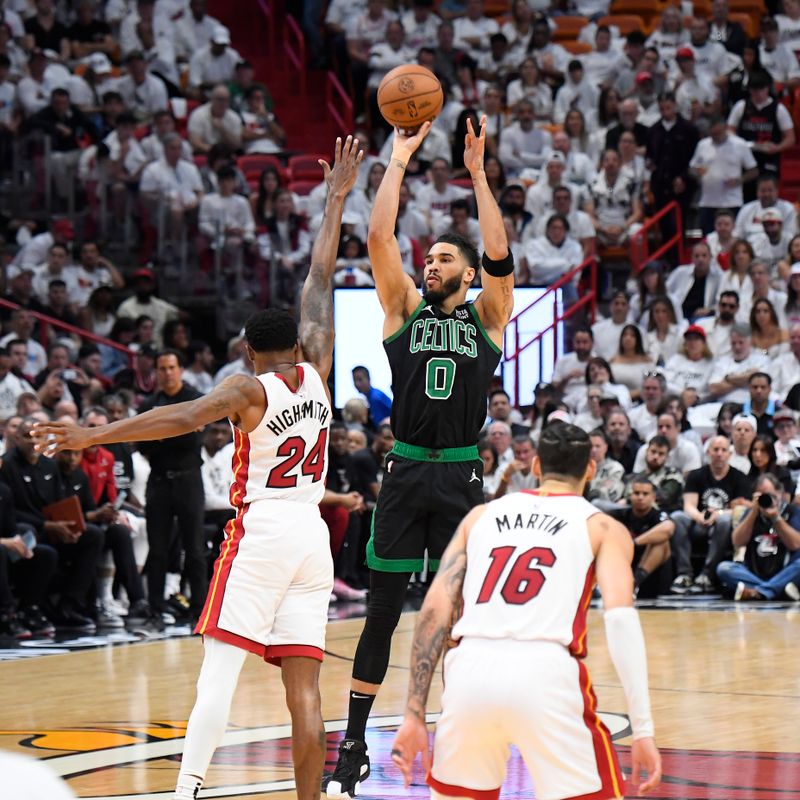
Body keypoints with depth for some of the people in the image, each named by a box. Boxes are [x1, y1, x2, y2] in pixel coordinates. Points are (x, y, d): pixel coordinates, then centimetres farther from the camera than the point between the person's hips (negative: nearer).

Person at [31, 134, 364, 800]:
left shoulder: (249, 389, -5)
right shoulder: (316, 371, 8)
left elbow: (181, 419, -21)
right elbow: (320, 284, 17)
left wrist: (93, 435, -26)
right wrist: (336, 200, 26)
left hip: (261, 532, -5)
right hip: (312, 536, 5)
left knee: (221, 667, -9)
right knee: (304, 688, 1)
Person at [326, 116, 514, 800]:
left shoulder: (487, 316, 7)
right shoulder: (405, 307, 9)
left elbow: (498, 254, -10)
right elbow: (379, 237, -3)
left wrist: (477, 171, -11)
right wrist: (400, 161, -4)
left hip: (461, 475, 0)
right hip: (406, 472, 1)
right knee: (383, 610, 1)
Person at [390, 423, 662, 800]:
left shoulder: (481, 515, 24)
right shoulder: (602, 528, 16)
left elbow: (435, 608, 13)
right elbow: (619, 616, 0)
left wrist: (414, 714, 12)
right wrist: (643, 729, -4)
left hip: (471, 669, 3)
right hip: (544, 671, -3)